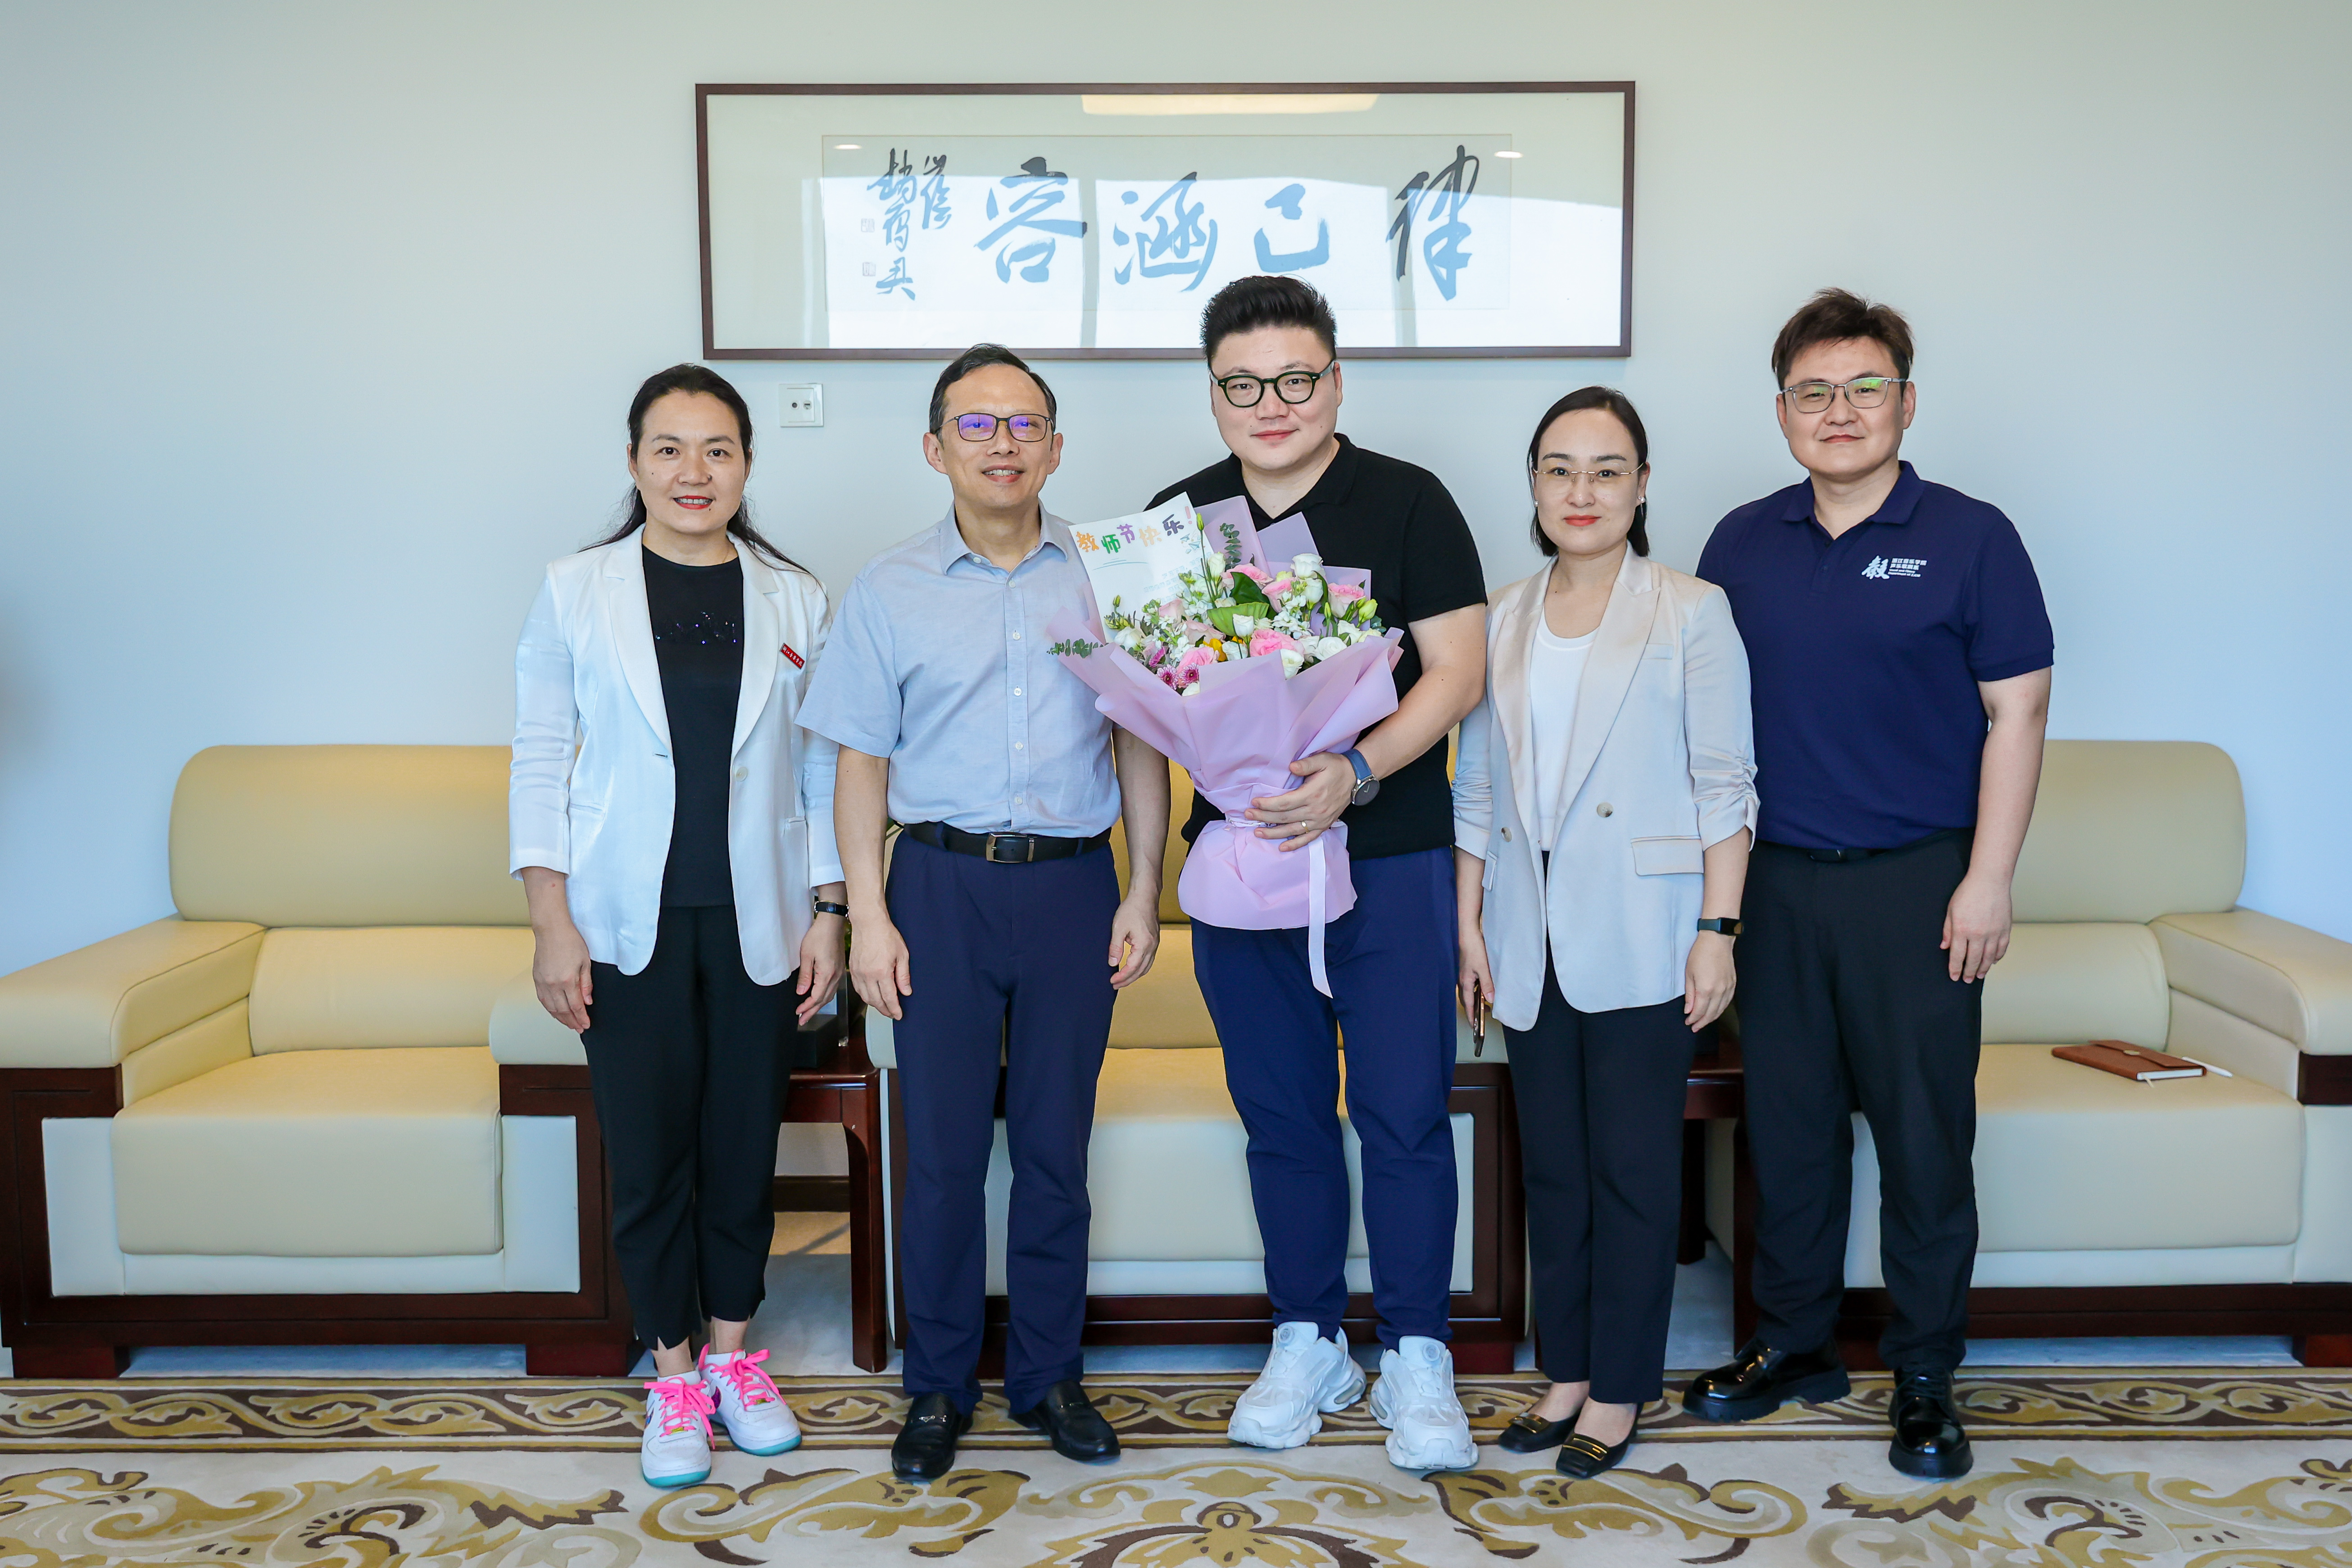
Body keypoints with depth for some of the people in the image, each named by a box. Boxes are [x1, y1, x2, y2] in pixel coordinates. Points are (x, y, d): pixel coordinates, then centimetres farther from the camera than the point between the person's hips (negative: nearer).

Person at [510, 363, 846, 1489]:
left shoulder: (793, 601, 4)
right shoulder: (576, 593, 1)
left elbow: (822, 770, 6)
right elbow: (539, 761, 1)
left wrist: (828, 911, 1)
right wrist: (550, 920, -6)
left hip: (757, 920, 1)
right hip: (630, 920, -1)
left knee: (744, 1142, 9)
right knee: (650, 1151, 4)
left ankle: (733, 1356, 28)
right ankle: (672, 1378, 21)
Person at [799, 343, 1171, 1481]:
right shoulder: (890, 590, 4)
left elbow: (1141, 744, 8)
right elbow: (864, 764, 4)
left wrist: (1143, 893, 2)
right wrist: (867, 916, -3)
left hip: (1073, 883, 1)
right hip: (943, 883, 0)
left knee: (1056, 1147, 9)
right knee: (942, 1152, 5)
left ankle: (1047, 1375, 25)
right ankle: (938, 1386, 22)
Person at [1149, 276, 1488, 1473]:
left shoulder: (1406, 503, -2)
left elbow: (1456, 672, -7)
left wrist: (1358, 771, -22)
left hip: (1390, 857, -3)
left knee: (1404, 1116, 1)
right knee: (1282, 1115, 12)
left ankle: (1415, 1358, 16)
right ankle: (1306, 1343, 26)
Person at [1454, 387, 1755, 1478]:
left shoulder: (1691, 613, -2)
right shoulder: (1500, 621, 10)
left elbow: (1724, 784, -5)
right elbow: (1476, 786, 12)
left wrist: (1718, 930, -10)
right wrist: (1469, 921, 8)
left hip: (1639, 938, -4)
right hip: (1531, 937, 4)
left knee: (1632, 1166, 3)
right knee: (1551, 1163, 11)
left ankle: (1620, 1387, 17)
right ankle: (1566, 1369, 25)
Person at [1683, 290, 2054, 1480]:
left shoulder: (1970, 538, -2)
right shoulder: (1742, 544, 8)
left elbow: (2016, 713, -3)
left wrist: (1988, 878, -10)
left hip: (1917, 881, -3)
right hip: (1775, 880, 3)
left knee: (1925, 1135, 4)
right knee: (1786, 1123, 11)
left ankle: (1925, 1378, 19)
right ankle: (1793, 1344, 27)